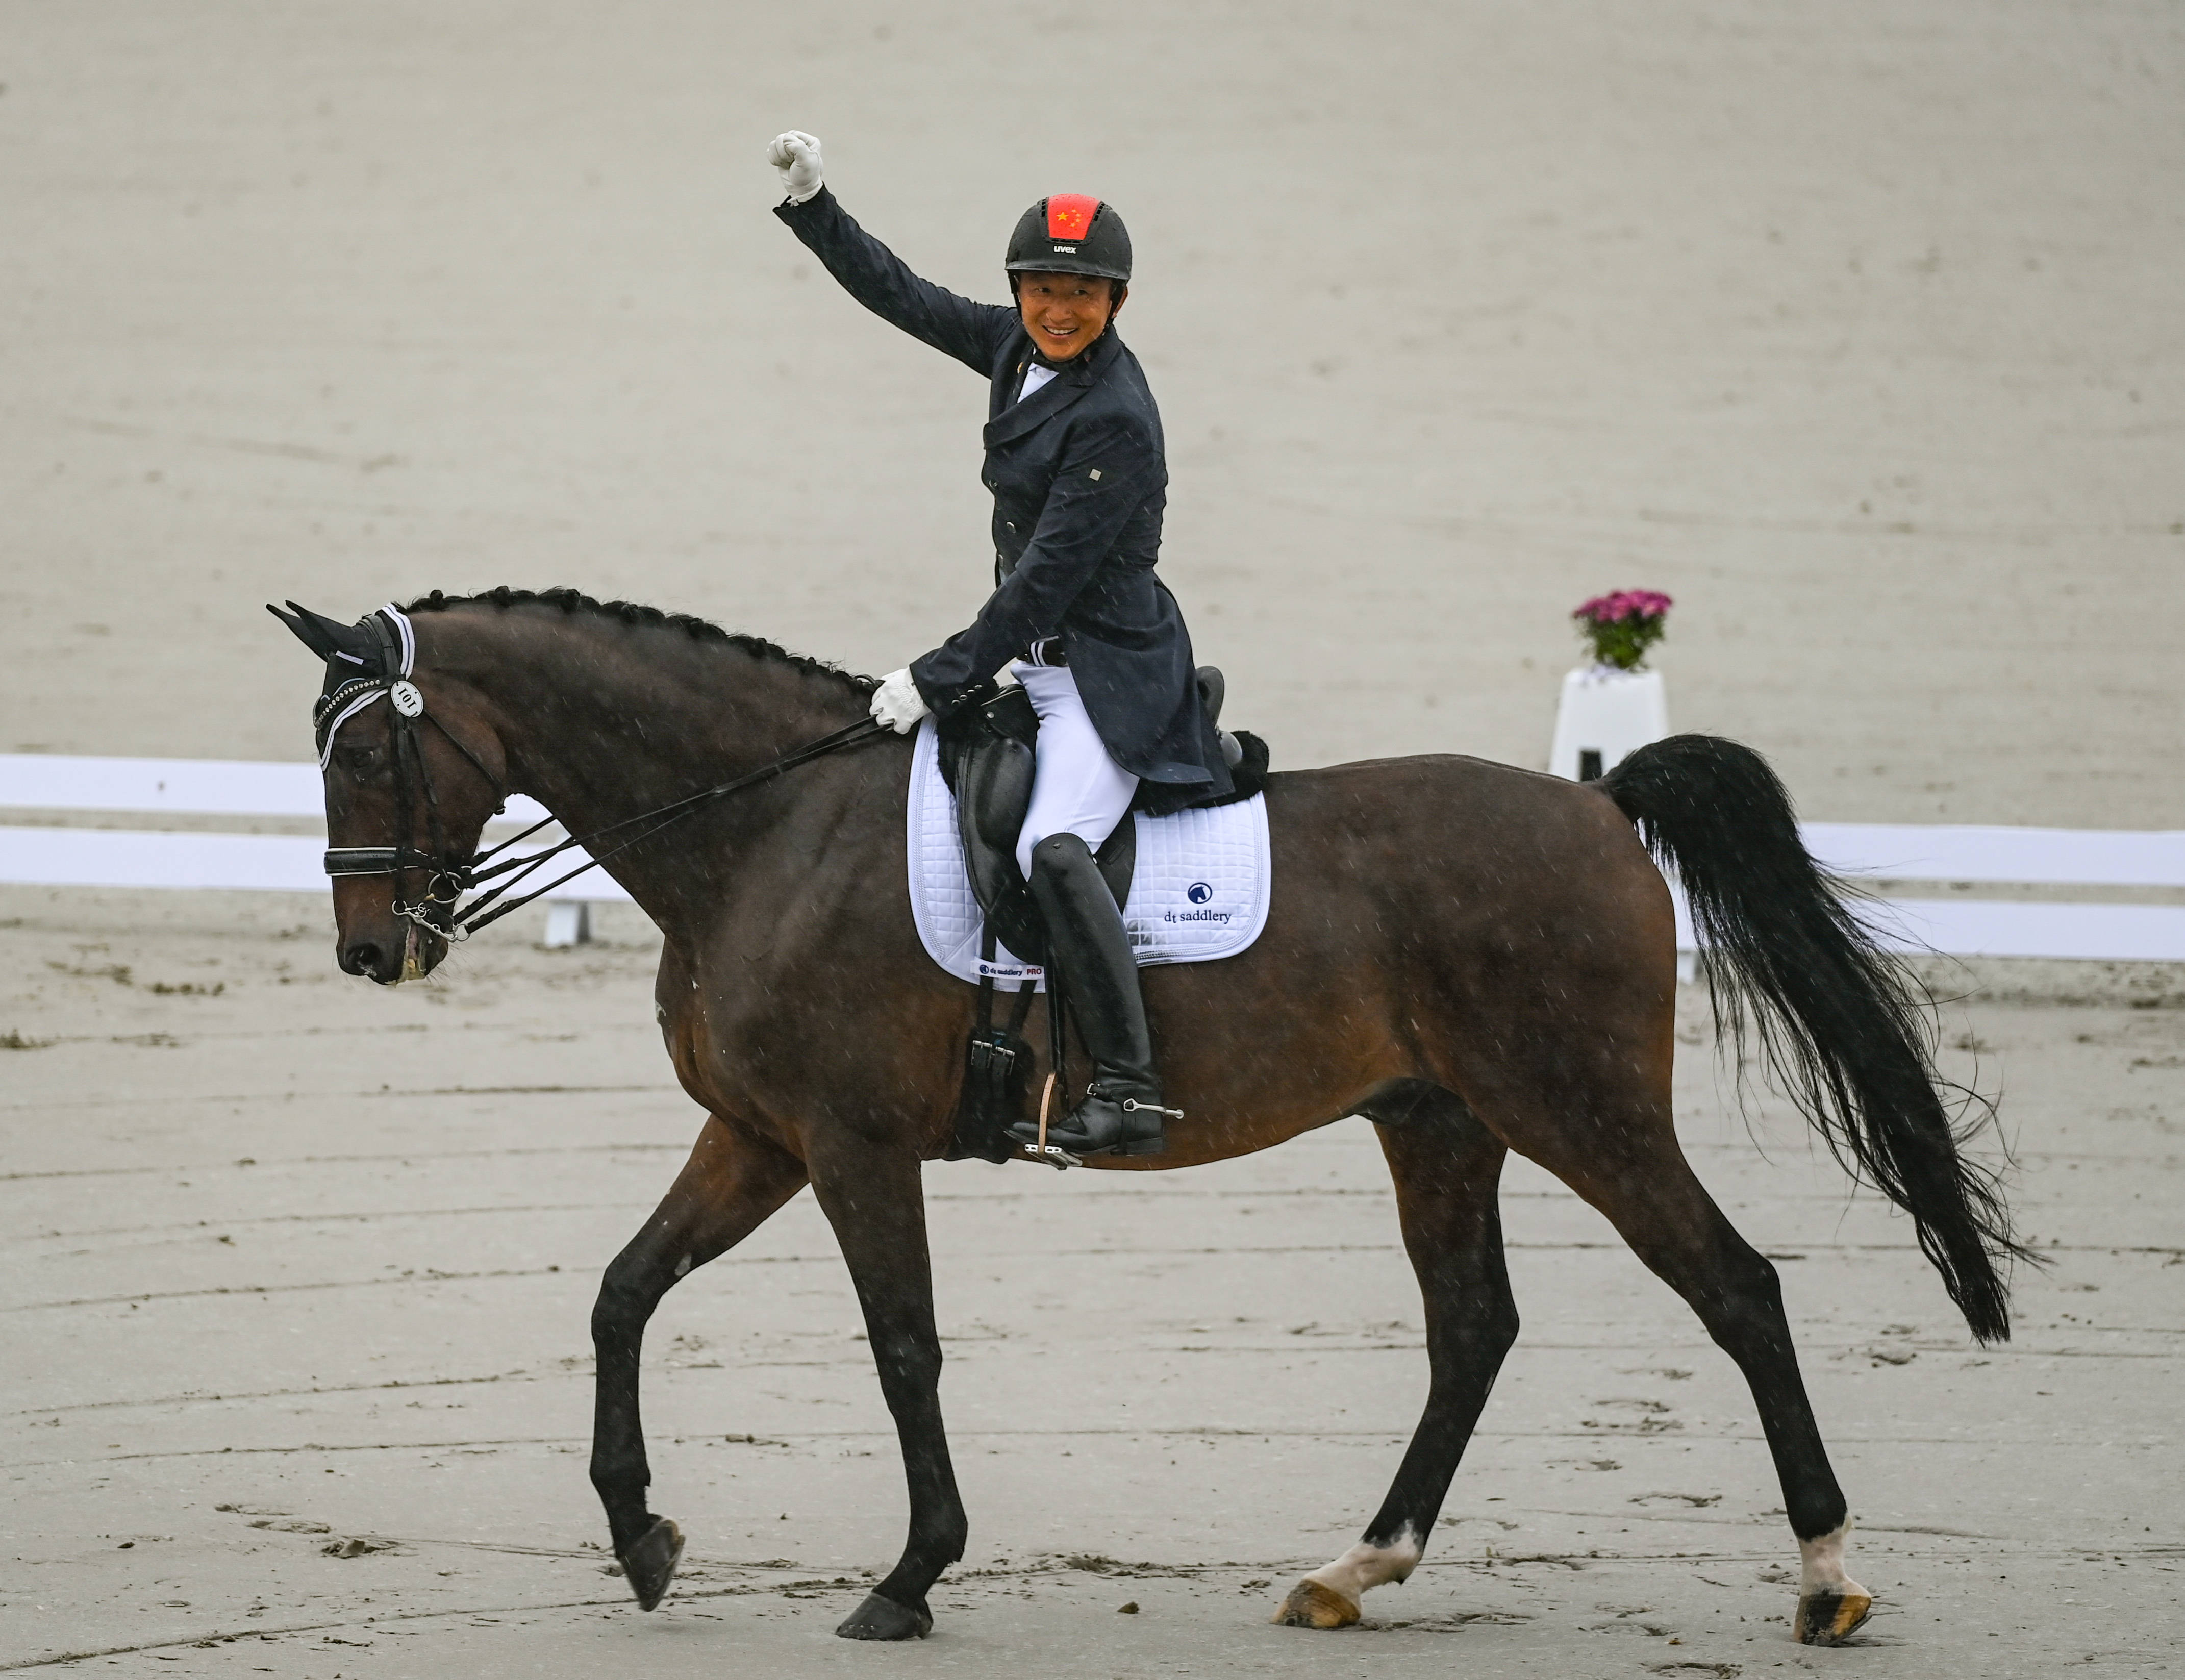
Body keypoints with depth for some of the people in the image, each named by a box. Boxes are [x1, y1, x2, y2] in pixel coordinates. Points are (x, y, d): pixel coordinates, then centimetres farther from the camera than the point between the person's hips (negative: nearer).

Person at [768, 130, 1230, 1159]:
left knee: (1052, 848, -32)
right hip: (1039, 660, 10)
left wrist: (942, 678, -19)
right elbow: (901, 297, 17)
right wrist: (811, 205, 10)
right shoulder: (1018, 349, 5)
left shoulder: (1114, 420, -20)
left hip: (1109, 671, -10)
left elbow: (1048, 575, -21)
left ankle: (1129, 1092, -34)